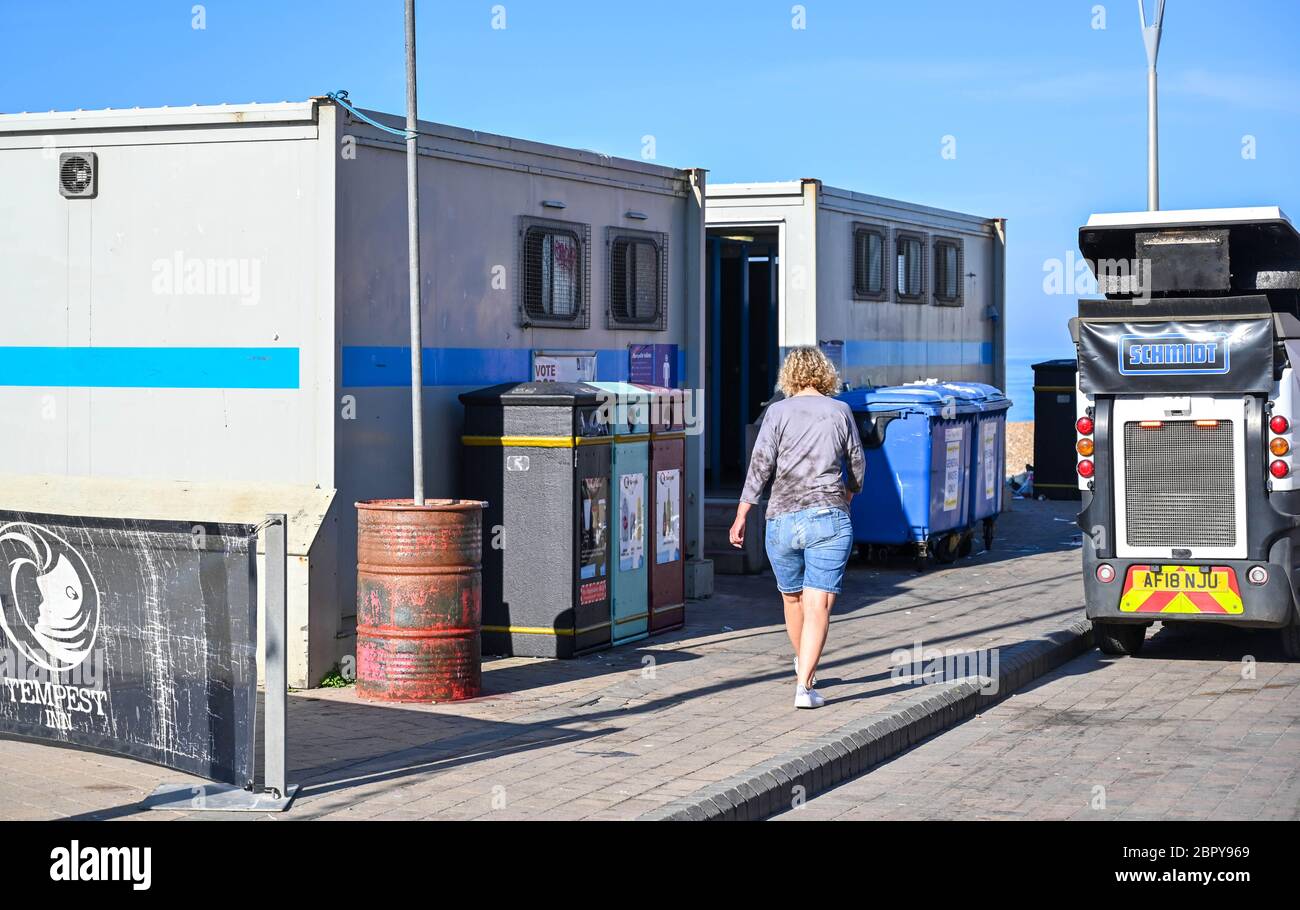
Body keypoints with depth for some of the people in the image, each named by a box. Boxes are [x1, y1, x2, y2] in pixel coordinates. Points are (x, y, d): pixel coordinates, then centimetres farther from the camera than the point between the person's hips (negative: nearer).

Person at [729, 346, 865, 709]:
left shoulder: (778, 411, 0)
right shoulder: (840, 411, 4)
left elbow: (760, 465, -5)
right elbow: (857, 465, 14)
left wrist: (741, 515, -1)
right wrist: (849, 492, 35)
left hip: (782, 519, 1)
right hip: (829, 517, -1)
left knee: (792, 597, 21)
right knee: (818, 606, -4)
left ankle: (804, 667, 40)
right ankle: (804, 686, -15)